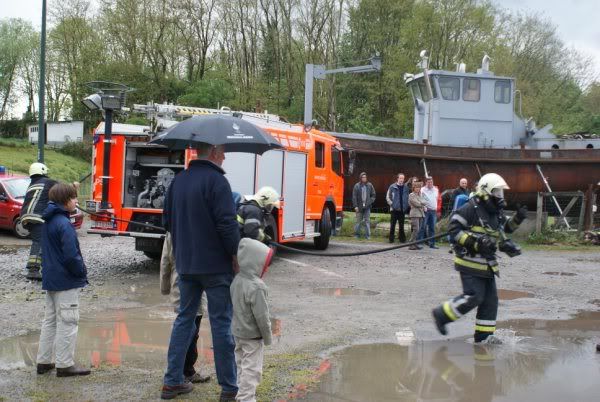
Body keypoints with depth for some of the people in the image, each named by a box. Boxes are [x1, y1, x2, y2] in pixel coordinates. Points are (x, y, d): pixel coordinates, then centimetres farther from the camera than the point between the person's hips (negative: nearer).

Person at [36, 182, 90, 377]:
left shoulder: (48, 221, 9)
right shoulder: (64, 224, -20)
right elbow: (71, 255, -24)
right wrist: (82, 272, -9)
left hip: (50, 280, 9)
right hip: (66, 281, -9)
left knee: (50, 321, 16)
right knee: (67, 323, -1)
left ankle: (44, 361, 23)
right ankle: (64, 365, 5)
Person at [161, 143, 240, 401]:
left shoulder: (179, 180, 9)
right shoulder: (216, 180, -15)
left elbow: (167, 220, 15)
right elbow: (227, 223, -21)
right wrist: (235, 254, -10)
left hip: (185, 264, 7)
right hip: (216, 265, -7)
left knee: (185, 318, 16)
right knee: (221, 323, 0)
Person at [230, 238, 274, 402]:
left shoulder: (237, 280, -1)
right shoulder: (256, 287, -27)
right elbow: (261, 316, -23)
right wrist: (267, 337, -10)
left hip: (238, 332, 9)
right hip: (252, 335, -9)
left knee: (242, 364, 22)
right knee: (251, 368, 0)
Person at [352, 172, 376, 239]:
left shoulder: (370, 185, 4)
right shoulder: (357, 186, -2)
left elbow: (373, 195, 10)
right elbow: (354, 197, -2)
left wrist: (370, 202, -6)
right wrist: (355, 206, -8)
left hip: (367, 207, 1)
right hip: (359, 207, -1)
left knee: (367, 221, 1)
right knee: (358, 221, 4)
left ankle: (367, 235, 5)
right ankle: (357, 234, 15)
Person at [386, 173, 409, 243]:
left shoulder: (406, 187, 5)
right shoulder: (392, 187, -2)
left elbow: (408, 197, 11)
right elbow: (388, 197, 2)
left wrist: (406, 206, 1)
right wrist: (391, 204, -7)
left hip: (402, 209, 2)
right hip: (394, 209, -2)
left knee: (401, 225, 7)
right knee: (392, 224, 1)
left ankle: (402, 238, 15)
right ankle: (391, 239, 8)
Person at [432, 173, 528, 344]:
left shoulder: (496, 212, 12)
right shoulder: (471, 209, -15)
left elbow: (505, 228, 27)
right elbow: (453, 229, -18)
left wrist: (517, 218, 8)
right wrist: (474, 241, -25)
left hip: (487, 263, 9)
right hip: (470, 261, -9)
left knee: (490, 299, 7)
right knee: (474, 296, -12)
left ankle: (484, 335, 15)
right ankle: (441, 315, 4)